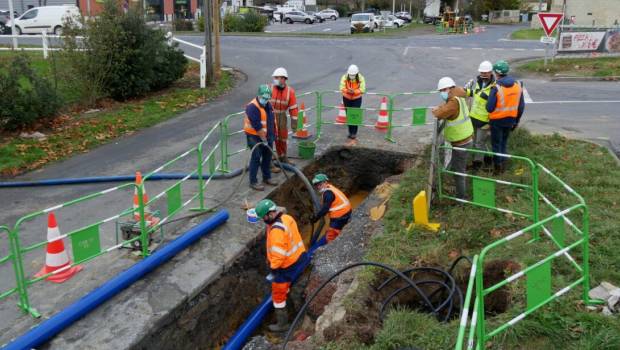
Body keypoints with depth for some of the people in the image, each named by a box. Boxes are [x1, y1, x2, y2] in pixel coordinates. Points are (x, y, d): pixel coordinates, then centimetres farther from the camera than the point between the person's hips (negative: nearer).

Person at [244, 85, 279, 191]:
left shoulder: (267, 104, 6)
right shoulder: (253, 107, -23)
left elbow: (271, 120, 17)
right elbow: (257, 126, -25)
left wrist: (273, 134, 17)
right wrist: (263, 139, -20)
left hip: (267, 135, 8)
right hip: (255, 136, -8)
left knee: (267, 156, 15)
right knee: (256, 158, -7)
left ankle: (267, 177, 29)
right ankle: (253, 182, 0)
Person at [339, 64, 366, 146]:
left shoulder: (361, 78, -19)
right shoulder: (344, 77, -15)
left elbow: (362, 90, -20)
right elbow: (342, 88, -17)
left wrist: (354, 91, -37)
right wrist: (348, 90, -38)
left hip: (357, 99, -3)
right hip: (346, 99, 3)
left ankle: (353, 137, -9)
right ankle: (351, 134, 28)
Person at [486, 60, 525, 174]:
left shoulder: (496, 88, -22)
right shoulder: (518, 85, -4)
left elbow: (489, 108, -19)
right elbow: (521, 106, 3)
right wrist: (516, 121, 14)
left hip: (497, 120, -5)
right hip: (510, 120, 5)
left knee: (496, 144, 10)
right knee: (504, 142, 22)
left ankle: (497, 167, 19)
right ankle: (503, 166, 30)